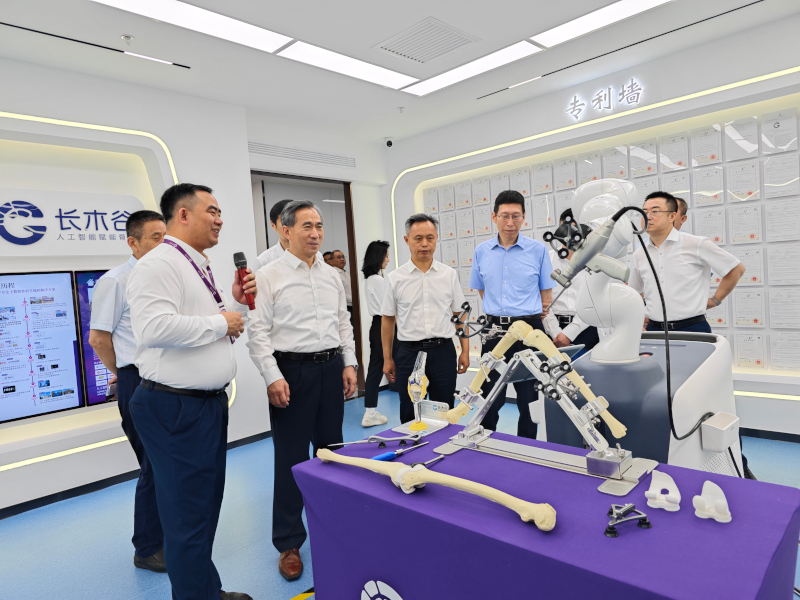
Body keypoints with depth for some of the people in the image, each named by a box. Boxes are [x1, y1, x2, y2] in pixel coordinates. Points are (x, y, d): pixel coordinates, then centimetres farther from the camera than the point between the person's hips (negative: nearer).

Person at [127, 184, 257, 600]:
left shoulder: (203, 268, 15)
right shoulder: (158, 265, -15)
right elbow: (155, 328, -31)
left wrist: (238, 302, 4)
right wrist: (220, 322, -20)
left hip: (212, 401, 10)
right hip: (175, 408, -10)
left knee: (208, 502, 21)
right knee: (188, 512, 3)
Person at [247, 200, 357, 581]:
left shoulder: (332, 275, 10)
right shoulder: (269, 276, -6)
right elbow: (258, 332, -9)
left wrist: (349, 364, 7)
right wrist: (273, 377, -15)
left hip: (331, 369, 5)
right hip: (291, 371, -5)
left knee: (331, 450, 15)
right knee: (291, 459, 3)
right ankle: (288, 543, 19)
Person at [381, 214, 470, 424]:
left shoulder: (449, 274, 4)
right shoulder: (395, 278, 1)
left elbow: (460, 315, 8)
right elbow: (387, 319, 5)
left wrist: (465, 351, 3)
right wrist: (387, 359, 4)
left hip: (443, 351, 1)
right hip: (409, 352, -1)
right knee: (410, 416, 9)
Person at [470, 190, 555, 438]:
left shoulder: (538, 249, -1)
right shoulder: (481, 251, 5)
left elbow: (546, 295, 4)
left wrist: (528, 318, 3)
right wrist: (501, 315, 10)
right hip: (494, 329, 2)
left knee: (529, 399, 9)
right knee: (490, 398, 10)